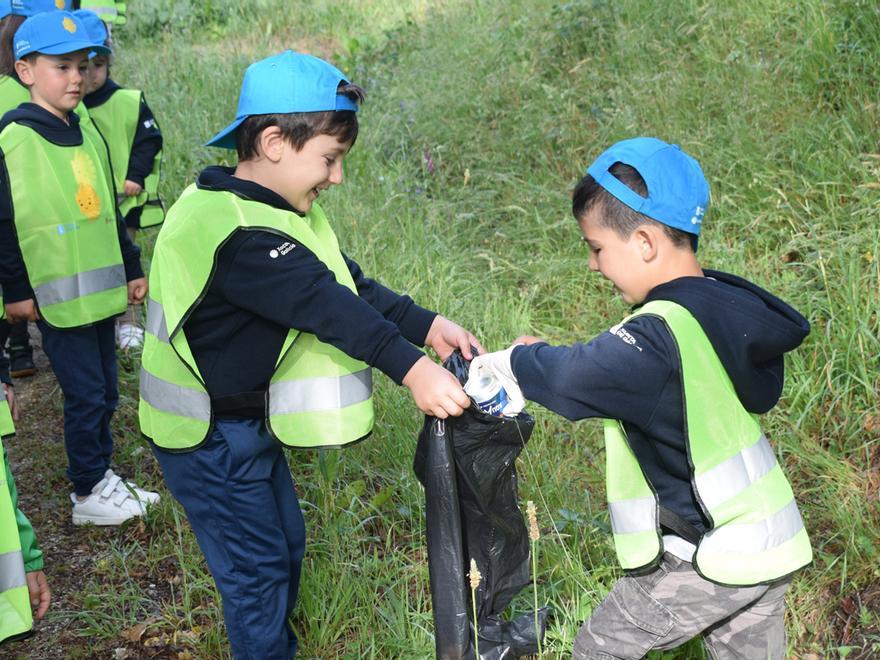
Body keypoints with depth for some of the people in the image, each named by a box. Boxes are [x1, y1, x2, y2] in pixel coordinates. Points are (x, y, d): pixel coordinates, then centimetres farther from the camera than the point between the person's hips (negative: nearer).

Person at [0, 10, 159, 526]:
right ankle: (88, 494, 13)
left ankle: (104, 476, 28)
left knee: (105, 393, 14)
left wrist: (133, 269, 19)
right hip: (57, 296, -7)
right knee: (86, 395, -1)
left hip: (101, 290, 7)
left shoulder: (89, 132, 11)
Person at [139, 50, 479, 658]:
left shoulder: (273, 212, 4)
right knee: (258, 568, 2)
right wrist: (410, 368, -45)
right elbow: (324, 305, -39)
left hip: (248, 422, 10)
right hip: (210, 435, -10)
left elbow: (347, 283, -2)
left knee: (286, 544, 22)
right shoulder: (236, 231, -30)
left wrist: (426, 325, -14)